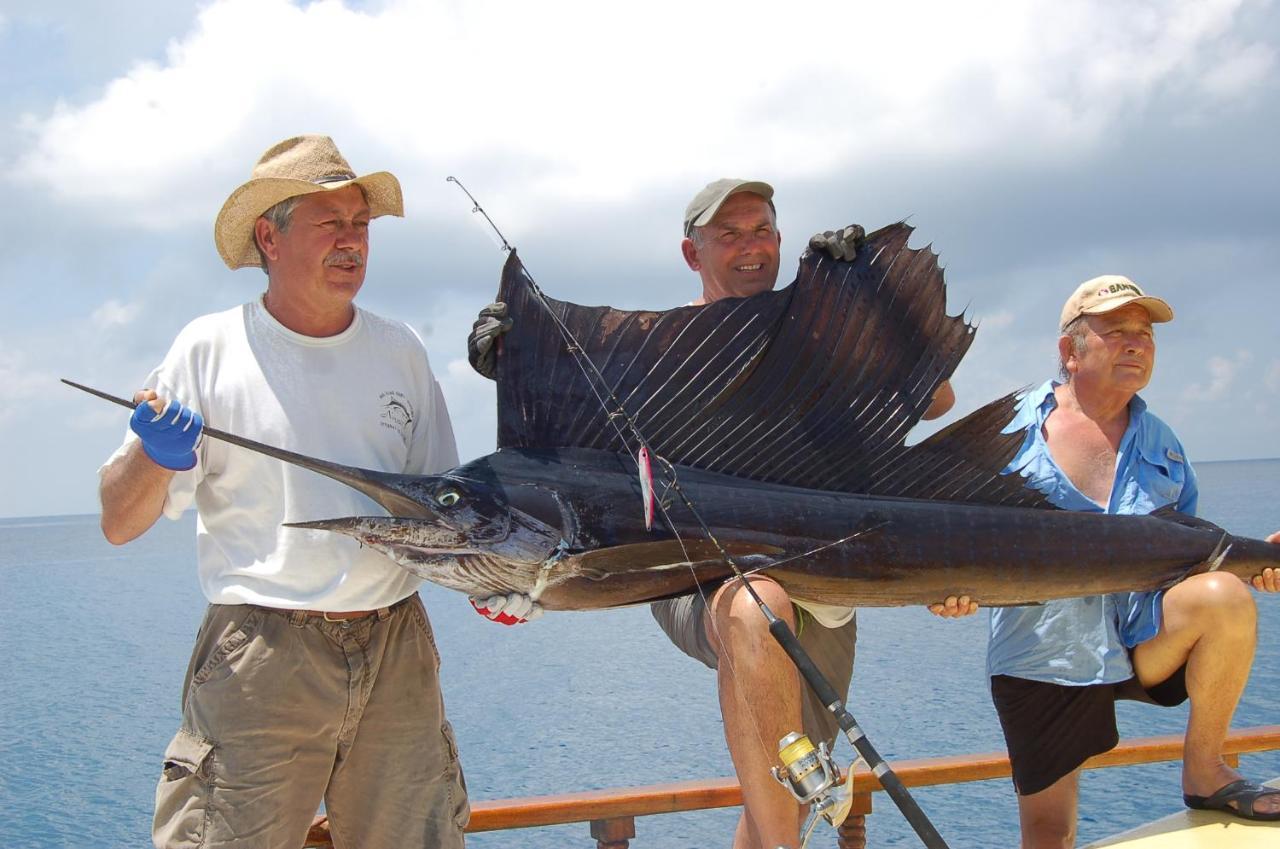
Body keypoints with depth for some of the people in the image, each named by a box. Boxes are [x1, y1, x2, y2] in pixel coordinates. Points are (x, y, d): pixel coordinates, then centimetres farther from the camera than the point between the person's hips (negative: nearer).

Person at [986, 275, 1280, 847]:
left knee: (1223, 597, -28)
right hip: (1038, 656, -2)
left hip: (1145, 639, 2)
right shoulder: (1011, 430, -2)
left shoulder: (1162, 445, 10)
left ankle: (1205, 773, -9)